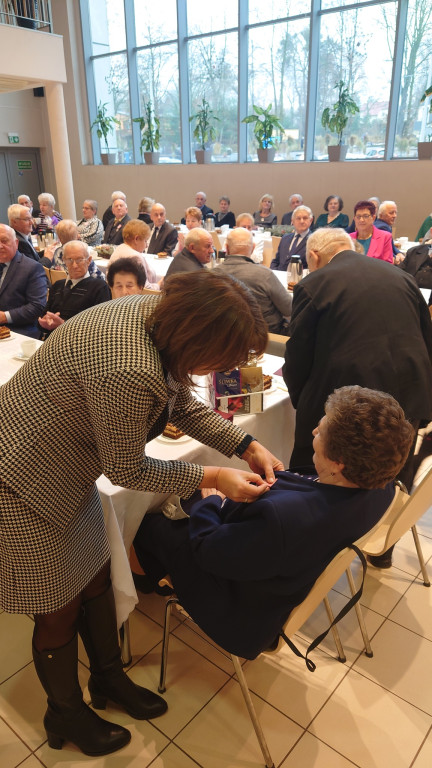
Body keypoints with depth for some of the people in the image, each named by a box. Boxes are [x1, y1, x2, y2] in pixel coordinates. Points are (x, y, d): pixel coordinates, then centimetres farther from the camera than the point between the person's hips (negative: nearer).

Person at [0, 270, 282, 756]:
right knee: (60, 608, 11)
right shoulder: (129, 373, -38)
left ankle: (108, 678, 47)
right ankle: (65, 716, 40)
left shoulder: (160, 315, -10)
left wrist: (247, 446, -2)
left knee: (95, 577, 21)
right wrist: (211, 478, -14)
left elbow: (182, 404, 5)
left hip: (67, 470, 8)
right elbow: (126, 470, -21)